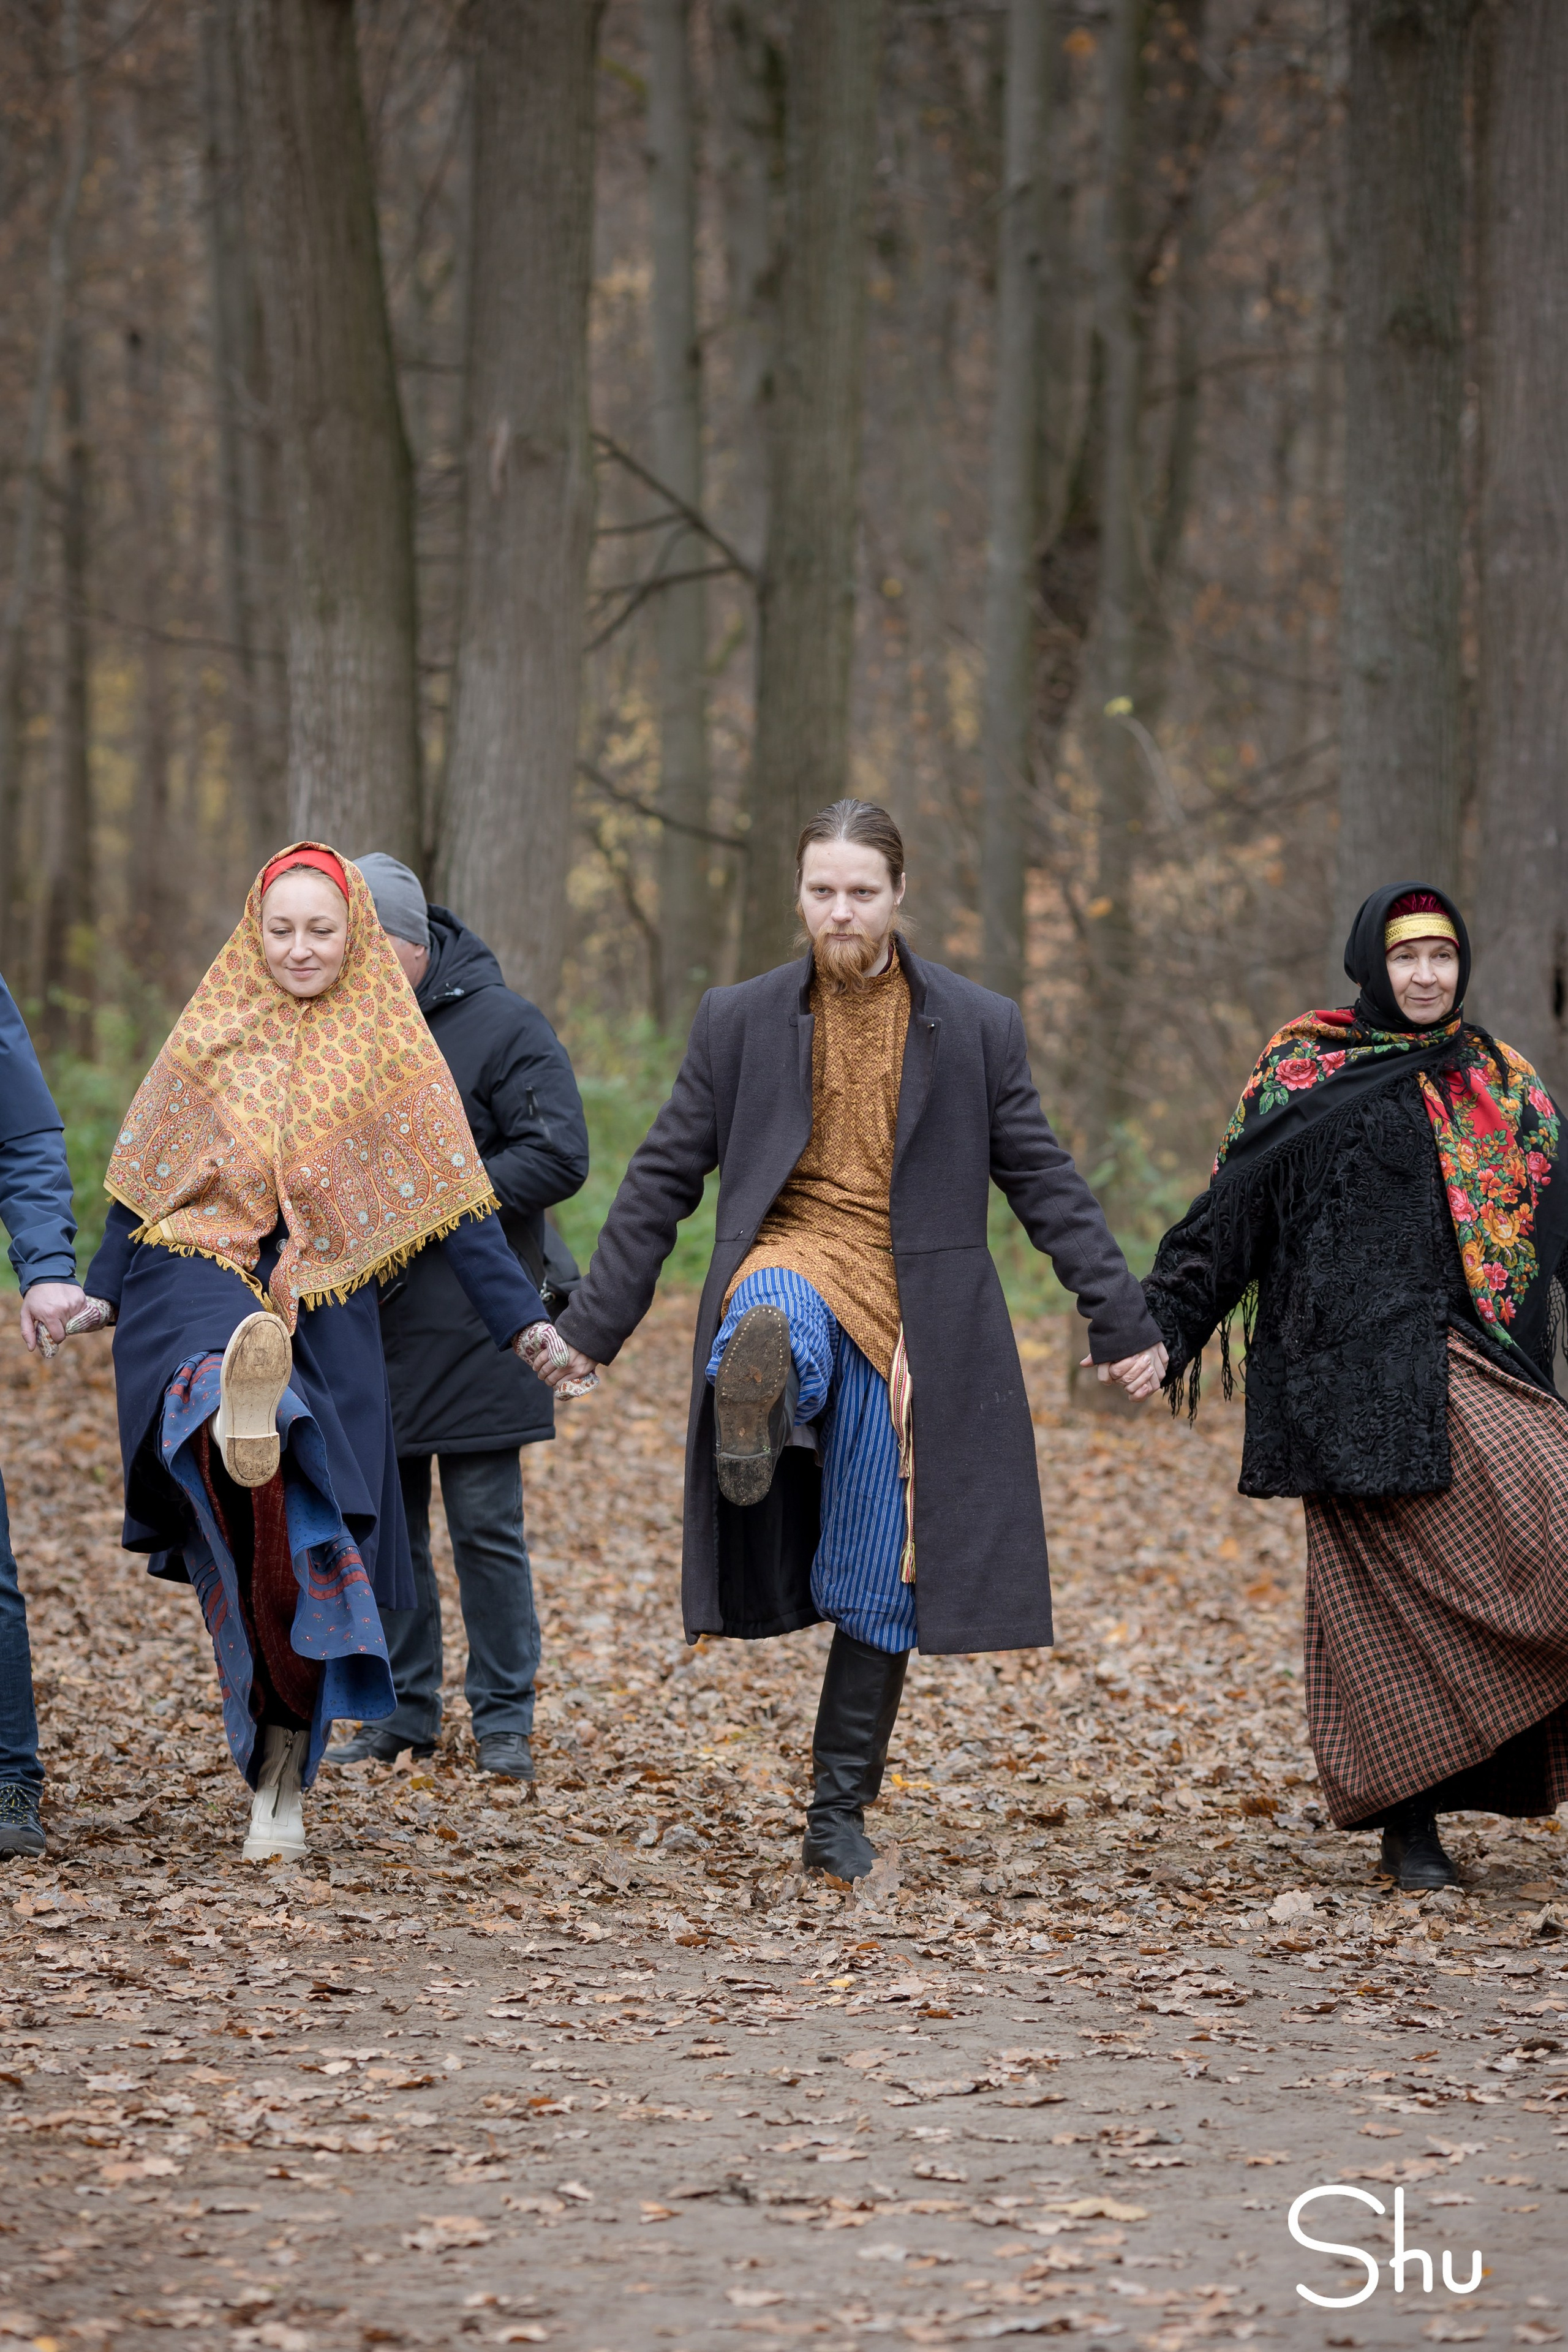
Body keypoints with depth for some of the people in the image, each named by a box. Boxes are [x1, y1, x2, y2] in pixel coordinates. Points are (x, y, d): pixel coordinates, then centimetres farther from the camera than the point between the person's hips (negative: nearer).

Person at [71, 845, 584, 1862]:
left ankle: (285, 1774, 6)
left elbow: (454, 1199, 6)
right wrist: (103, 1290, 6)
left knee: (309, 1549, -6)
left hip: (325, 1309, -1)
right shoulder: (213, 1033, 10)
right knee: (212, 1366, -38)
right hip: (200, 1275, 1)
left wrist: (522, 1317, 1)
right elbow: (146, 1175, 14)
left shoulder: (391, 1052, 7)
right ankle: (239, 1413, -74)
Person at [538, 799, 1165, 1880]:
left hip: (912, 1321, 0)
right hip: (791, 1258, 0)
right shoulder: (740, 1022, 6)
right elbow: (663, 1179, 10)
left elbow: (1047, 1184, 9)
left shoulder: (978, 1027, 6)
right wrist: (596, 1325, 7)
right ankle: (756, 1409, -73)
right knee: (775, 1326, -41)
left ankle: (839, 1815, 12)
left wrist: (1124, 1322, 5)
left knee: (882, 1586, 2)